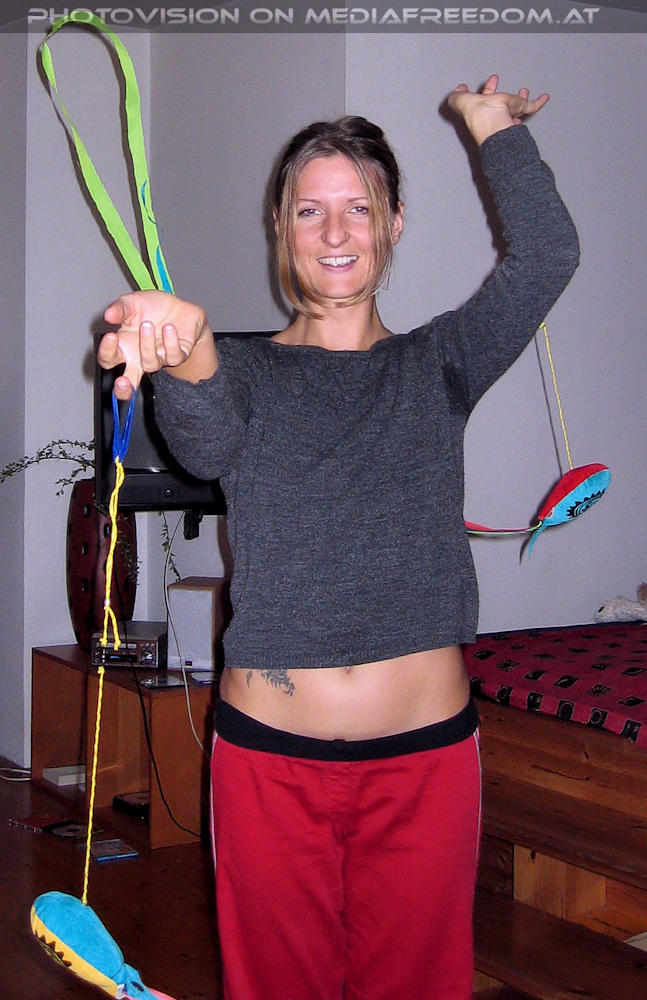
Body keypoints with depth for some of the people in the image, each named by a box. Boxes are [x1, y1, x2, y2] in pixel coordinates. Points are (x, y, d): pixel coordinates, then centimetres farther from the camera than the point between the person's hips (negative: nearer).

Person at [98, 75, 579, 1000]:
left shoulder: (437, 365, 8)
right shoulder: (247, 370, 4)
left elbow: (546, 258, -7)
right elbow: (205, 440, -20)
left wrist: (494, 129, -5)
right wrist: (186, 355, -41)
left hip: (427, 756, 1)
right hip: (271, 757, 0)